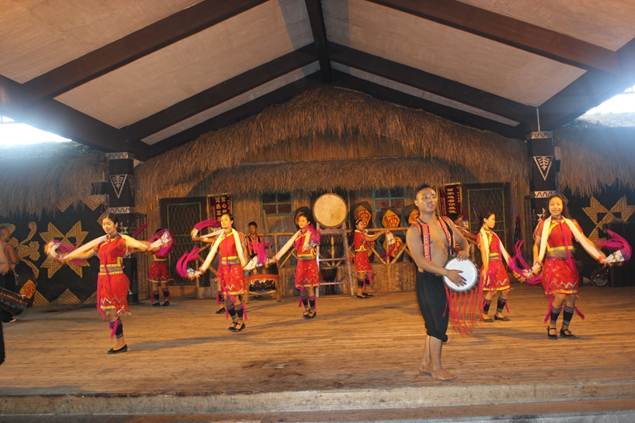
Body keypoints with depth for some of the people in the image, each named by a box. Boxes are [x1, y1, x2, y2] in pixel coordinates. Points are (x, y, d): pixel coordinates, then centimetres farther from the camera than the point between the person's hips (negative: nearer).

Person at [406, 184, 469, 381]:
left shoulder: (446, 222, 10)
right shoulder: (414, 230, -10)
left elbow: (462, 241, 21)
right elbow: (420, 261, -17)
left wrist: (464, 250, -4)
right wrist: (447, 272, -23)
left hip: (445, 280, 7)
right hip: (427, 281, -7)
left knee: (435, 323, 14)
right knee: (437, 324, -2)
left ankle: (425, 364, 27)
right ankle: (436, 368, 12)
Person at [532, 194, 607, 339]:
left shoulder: (571, 223, 9)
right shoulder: (543, 224, 0)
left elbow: (584, 241, 3)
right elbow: (537, 245, 2)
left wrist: (600, 256, -8)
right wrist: (537, 263, -11)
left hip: (569, 264, 4)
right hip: (553, 264, -4)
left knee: (571, 298, 3)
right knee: (560, 296, -16)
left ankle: (565, 328, 21)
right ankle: (552, 326, 5)